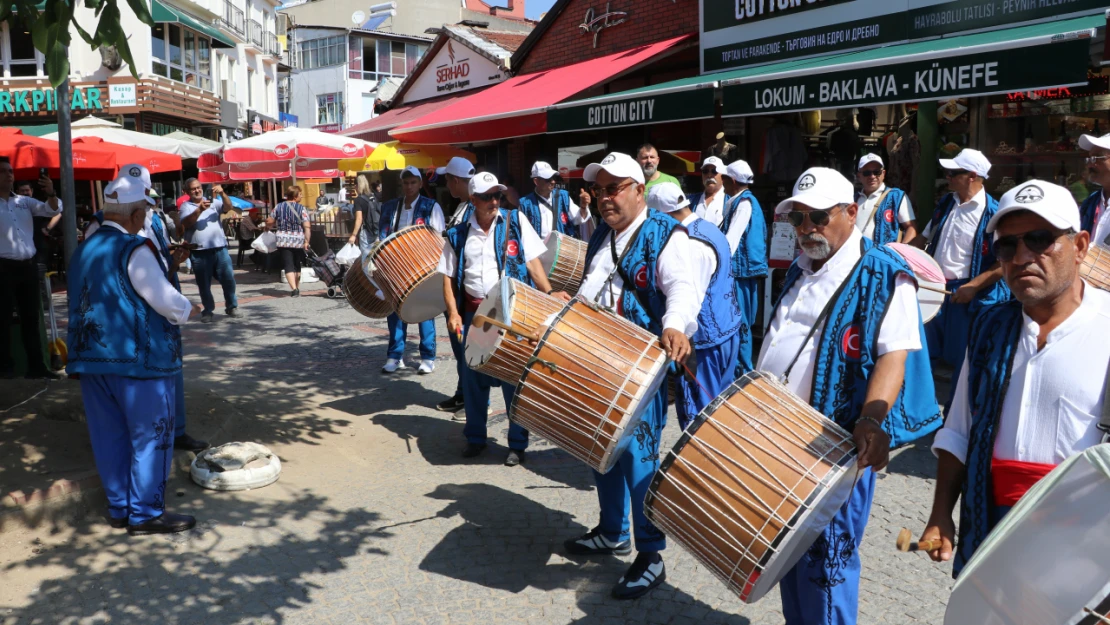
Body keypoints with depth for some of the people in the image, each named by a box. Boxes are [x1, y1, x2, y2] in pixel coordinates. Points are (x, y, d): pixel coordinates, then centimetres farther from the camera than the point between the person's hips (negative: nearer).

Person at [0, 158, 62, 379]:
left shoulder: (24, 201, 11)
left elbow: (52, 210, 6)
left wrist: (50, 193, -12)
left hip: (28, 266, 5)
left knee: (32, 317, 9)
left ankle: (36, 366, 15)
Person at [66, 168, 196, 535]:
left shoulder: (84, 251, 11)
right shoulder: (133, 249, -14)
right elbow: (165, 300, -16)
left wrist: (168, 267, 17)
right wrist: (186, 308, 5)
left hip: (92, 357, 8)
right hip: (138, 357, -8)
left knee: (111, 436, 13)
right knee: (150, 435, 1)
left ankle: (119, 507, 22)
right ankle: (145, 513, 6)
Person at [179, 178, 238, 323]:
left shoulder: (213, 201, 12)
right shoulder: (186, 206, 4)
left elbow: (228, 207, -3)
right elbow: (186, 223, -12)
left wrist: (222, 193, -21)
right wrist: (199, 210, -27)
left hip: (220, 248, 2)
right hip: (199, 252, -2)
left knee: (228, 278, 4)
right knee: (204, 283, 5)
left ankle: (231, 306, 19)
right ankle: (208, 311, 16)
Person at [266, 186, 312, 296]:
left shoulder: (278, 207, 2)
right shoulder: (301, 208, -4)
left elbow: (269, 222, 7)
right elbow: (307, 226, -13)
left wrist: (268, 227, 28)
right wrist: (307, 241, -12)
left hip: (283, 241, 0)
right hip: (298, 241, 0)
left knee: (288, 266, -3)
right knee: (297, 265, 17)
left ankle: (294, 289, -19)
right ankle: (297, 288, 26)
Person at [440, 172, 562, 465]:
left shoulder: (515, 221, 0)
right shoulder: (458, 235, 5)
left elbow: (533, 263, -1)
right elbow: (449, 277, 8)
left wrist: (549, 295, -11)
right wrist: (453, 312, -4)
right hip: (474, 313, 2)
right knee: (473, 378, 11)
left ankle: (518, 444, 15)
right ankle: (475, 438, 28)